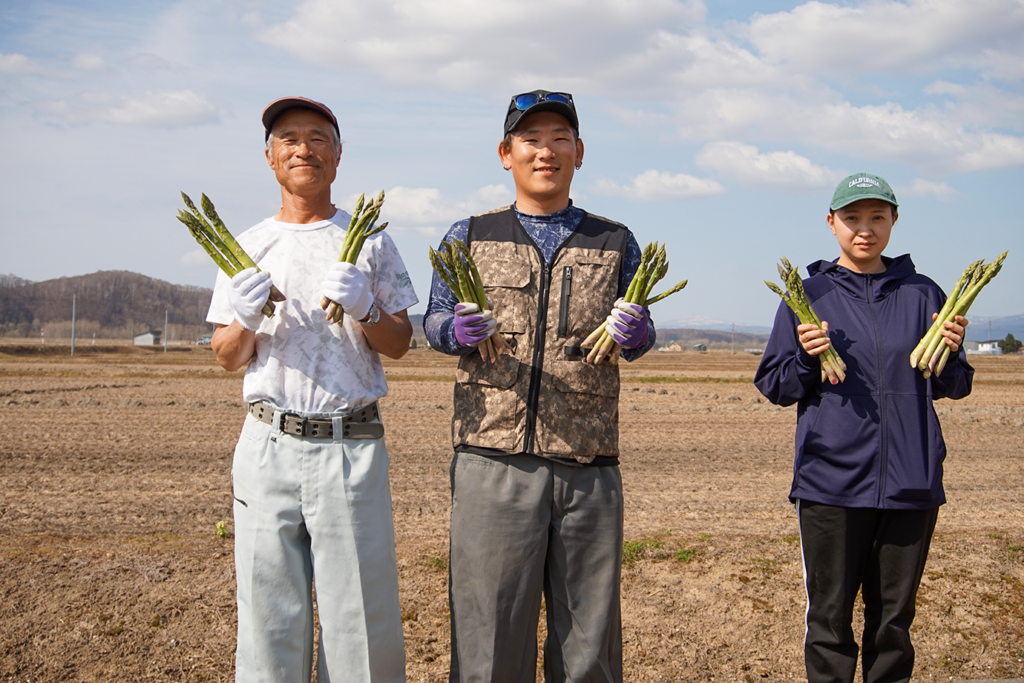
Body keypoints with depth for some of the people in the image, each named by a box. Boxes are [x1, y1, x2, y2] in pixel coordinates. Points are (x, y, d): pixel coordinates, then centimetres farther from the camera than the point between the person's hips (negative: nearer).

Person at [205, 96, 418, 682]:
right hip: (268, 443, 2)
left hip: (352, 444, -1)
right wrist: (245, 320, -10)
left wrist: (364, 310, -13)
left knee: (361, 612, -3)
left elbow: (400, 344, 7)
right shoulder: (249, 246, 13)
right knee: (269, 610, 4)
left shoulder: (370, 241, 9)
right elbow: (226, 359, 12)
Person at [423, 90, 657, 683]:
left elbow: (636, 338, 16)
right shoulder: (470, 238, 12)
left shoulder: (615, 243, 14)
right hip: (494, 461, -1)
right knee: (490, 631, 1)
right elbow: (434, 321, 13)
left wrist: (637, 334, -8)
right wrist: (460, 332, -11)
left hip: (590, 469, 1)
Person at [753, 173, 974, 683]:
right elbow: (773, 387, 4)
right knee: (830, 617, 3)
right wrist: (806, 358, -15)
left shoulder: (923, 295, 9)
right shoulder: (808, 295, 4)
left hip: (910, 482, 2)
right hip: (831, 482, -2)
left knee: (894, 616, 11)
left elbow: (952, 388, 11)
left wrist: (951, 352, -8)